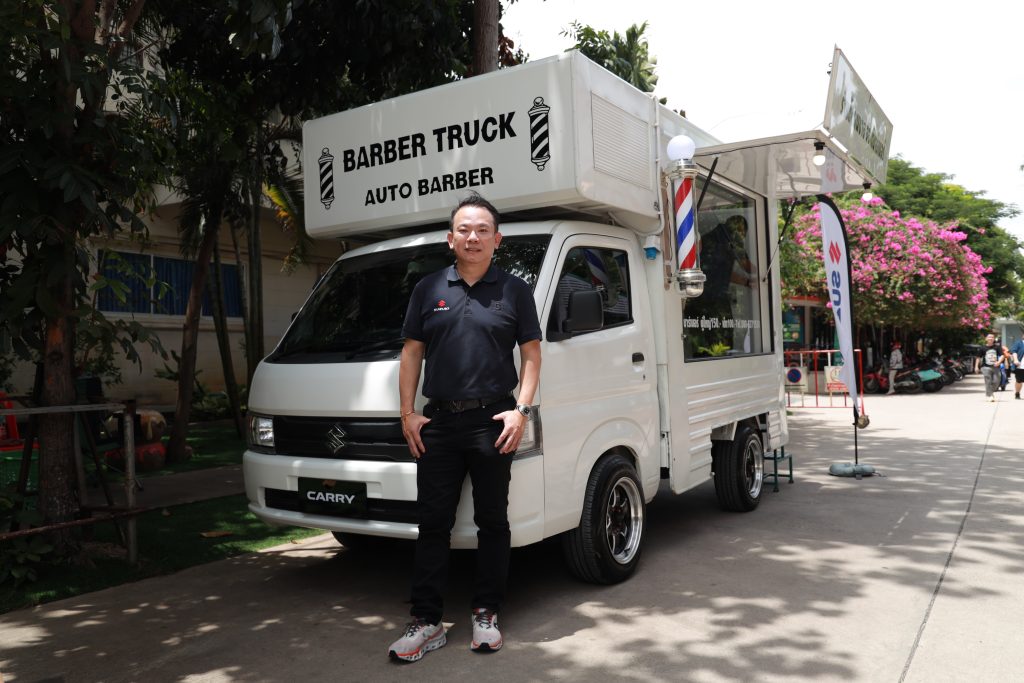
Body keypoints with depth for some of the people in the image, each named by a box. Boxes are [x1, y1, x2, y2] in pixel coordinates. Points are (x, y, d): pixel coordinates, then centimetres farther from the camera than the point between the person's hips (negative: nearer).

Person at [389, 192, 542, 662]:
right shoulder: (428, 289, 9)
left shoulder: (514, 290, 4)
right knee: (432, 523, 6)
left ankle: (486, 614, 21)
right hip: (438, 422, 2)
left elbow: (531, 354, 3)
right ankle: (425, 622, 15)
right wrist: (408, 413, 2)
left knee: (492, 522, 7)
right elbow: (411, 354, 10)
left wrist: (521, 410, -8)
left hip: (493, 420, -1)